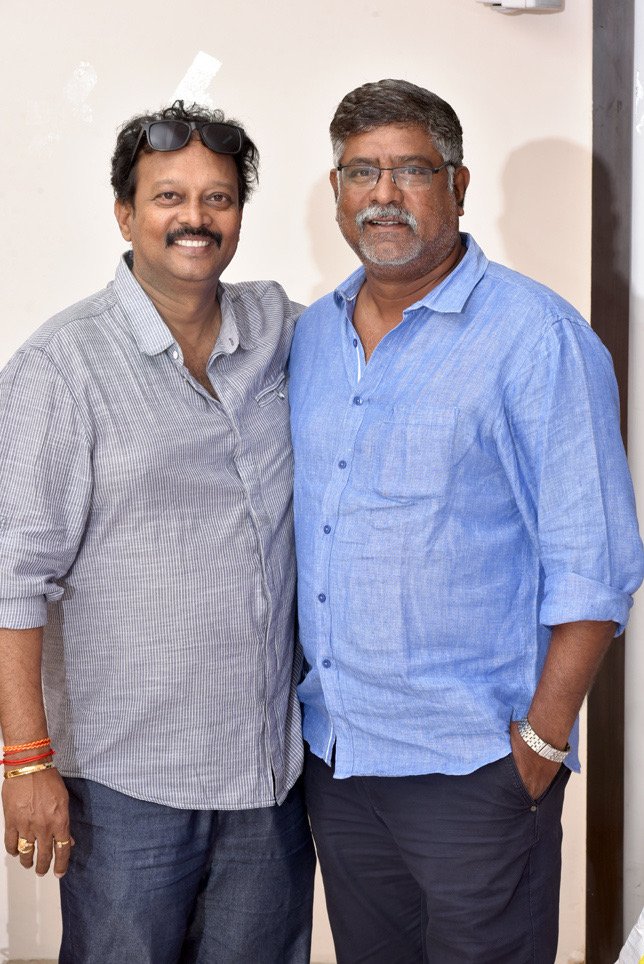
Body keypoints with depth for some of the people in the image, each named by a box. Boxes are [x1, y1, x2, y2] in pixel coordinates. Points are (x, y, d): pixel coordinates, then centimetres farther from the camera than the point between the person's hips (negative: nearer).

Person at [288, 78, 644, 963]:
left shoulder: (536, 336, -11)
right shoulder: (311, 336, 8)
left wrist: (543, 737, -15)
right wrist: (292, 694, 11)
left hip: (471, 759, -6)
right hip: (332, 750, 6)